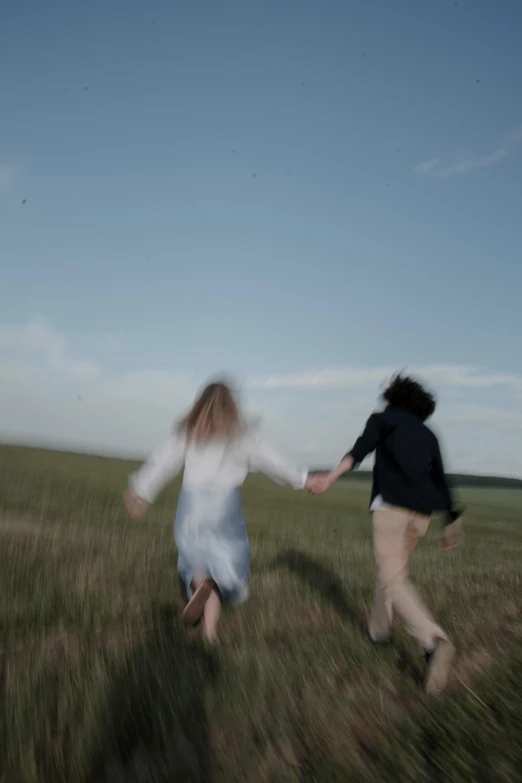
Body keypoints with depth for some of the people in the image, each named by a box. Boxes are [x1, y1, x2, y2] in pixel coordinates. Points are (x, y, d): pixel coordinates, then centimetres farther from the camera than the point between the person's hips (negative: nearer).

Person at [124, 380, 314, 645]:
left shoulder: (187, 431, 4)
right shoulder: (241, 433, 2)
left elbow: (163, 462, 0)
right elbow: (270, 459, 6)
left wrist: (140, 493, 2)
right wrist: (302, 479, 15)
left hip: (192, 502, 2)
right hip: (225, 503, -1)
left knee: (196, 556, 20)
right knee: (224, 561, 9)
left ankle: (201, 583, -14)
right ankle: (210, 625, -9)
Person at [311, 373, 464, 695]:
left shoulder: (382, 419, 10)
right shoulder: (428, 436, 23)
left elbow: (361, 449, -12)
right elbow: (440, 482, 21)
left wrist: (332, 476, -25)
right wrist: (452, 523, 26)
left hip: (391, 507, -6)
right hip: (421, 514, 6)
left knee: (394, 581, -7)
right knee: (391, 569, 26)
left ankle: (436, 642, -27)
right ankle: (379, 628, 37)